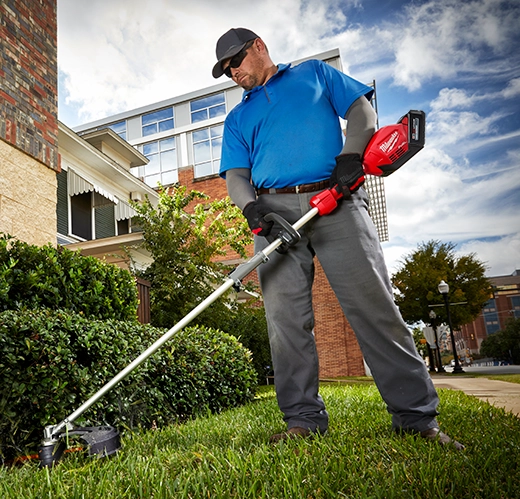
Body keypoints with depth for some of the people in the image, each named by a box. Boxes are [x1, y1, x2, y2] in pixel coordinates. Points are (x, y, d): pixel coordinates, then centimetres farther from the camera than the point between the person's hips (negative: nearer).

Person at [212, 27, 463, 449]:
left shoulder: (314, 73, 24)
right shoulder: (237, 118, 27)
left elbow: (362, 111, 13)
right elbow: (236, 175, 13)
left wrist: (350, 154, -8)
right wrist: (252, 207, -10)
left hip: (336, 200, -2)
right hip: (274, 211, 3)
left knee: (374, 305, -9)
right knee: (285, 317, -6)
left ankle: (418, 417, -2)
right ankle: (303, 418, 2)